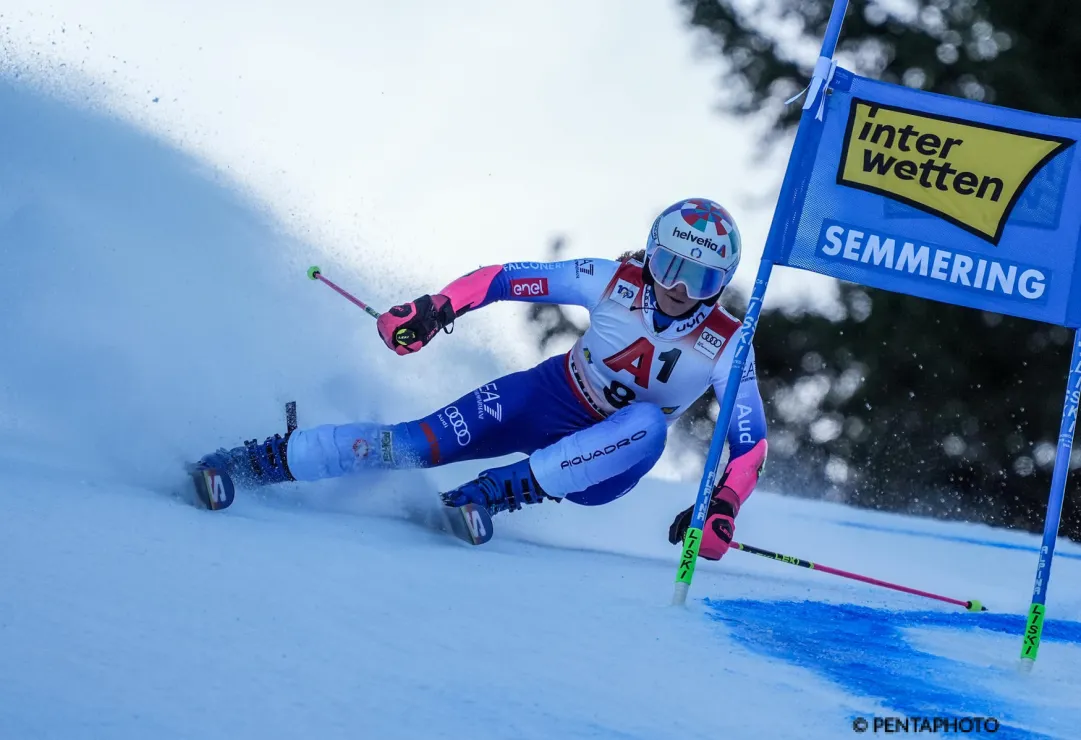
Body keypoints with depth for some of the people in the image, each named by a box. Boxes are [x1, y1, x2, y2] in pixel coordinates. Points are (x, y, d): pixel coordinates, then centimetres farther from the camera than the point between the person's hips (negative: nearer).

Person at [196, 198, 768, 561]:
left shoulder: (725, 347, -16)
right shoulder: (616, 282, -15)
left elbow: (751, 441, -14)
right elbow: (508, 279, -10)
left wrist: (721, 509, -32)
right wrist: (437, 309, -23)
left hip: (602, 463, -1)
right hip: (549, 398, 1)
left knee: (648, 425, -37)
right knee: (421, 443, -20)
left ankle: (500, 490, -37)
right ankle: (265, 459, -10)